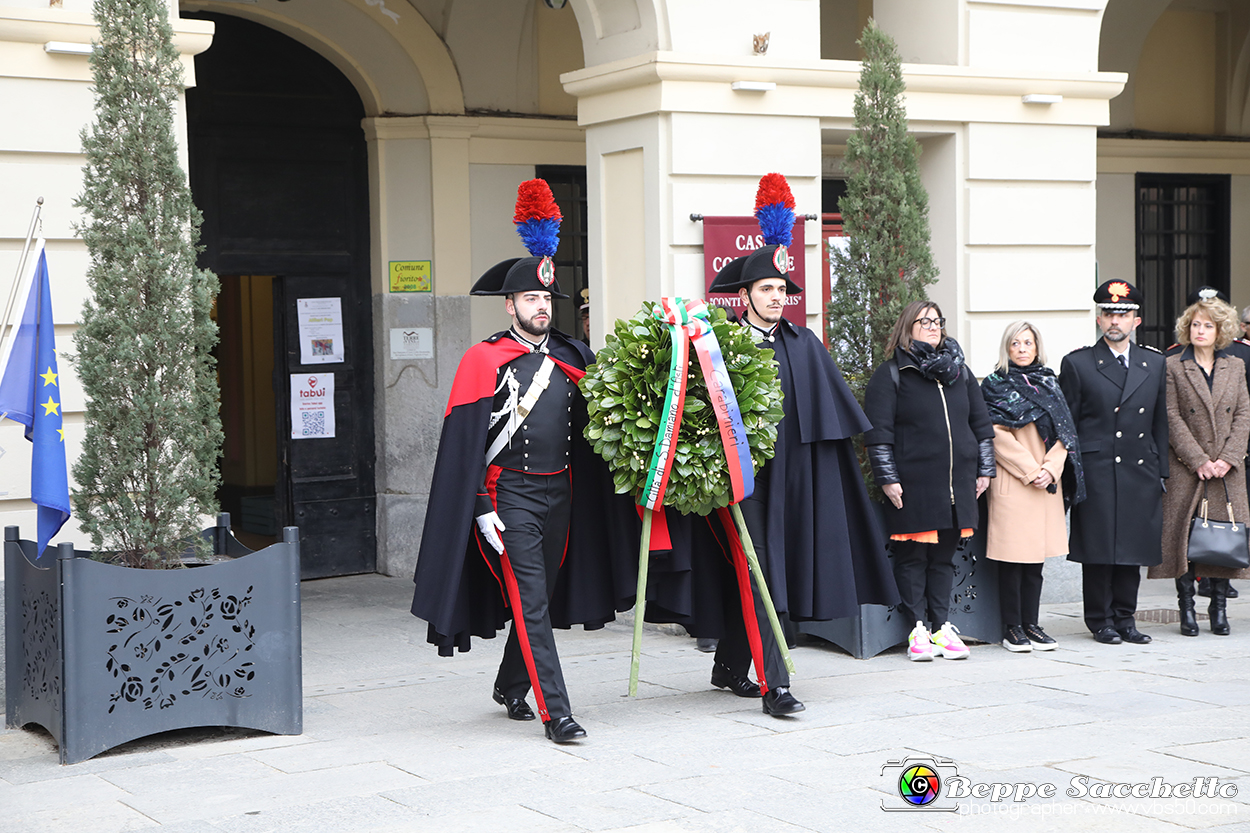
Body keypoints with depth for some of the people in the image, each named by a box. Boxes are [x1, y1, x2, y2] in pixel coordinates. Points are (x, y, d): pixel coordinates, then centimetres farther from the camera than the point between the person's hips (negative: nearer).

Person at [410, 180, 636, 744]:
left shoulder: (571, 358, 10)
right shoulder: (483, 360, -5)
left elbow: (591, 427, 16)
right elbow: (464, 442, -8)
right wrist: (482, 508, -13)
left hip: (561, 493, 6)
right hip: (510, 493, -6)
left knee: (544, 596, 13)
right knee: (529, 602, -10)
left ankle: (510, 687, 32)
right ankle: (555, 712, -11)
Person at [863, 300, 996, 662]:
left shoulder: (959, 371, 17)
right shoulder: (890, 375, 1)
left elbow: (981, 423, 20)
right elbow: (878, 431, -4)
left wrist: (984, 469, 14)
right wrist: (887, 478, -11)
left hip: (957, 485, 4)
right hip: (913, 485, -4)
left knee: (945, 556, 8)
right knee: (913, 557, -1)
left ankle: (942, 626, 13)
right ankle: (918, 628, 5)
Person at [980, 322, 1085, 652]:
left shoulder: (1049, 383, 15)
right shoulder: (995, 385, 1)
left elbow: (1063, 432, 9)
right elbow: (998, 436, -7)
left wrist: (1050, 469, -6)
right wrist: (1030, 470, -12)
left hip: (1046, 481, 4)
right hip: (1011, 482, -4)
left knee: (1037, 556, 6)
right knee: (1012, 557, -4)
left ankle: (1031, 624, 12)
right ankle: (1012, 629, 2)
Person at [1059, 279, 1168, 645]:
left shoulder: (1155, 364, 12)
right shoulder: (1077, 364, 2)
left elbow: (1160, 422, 15)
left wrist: (1162, 471, 10)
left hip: (1140, 473, 3)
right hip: (1096, 473, -3)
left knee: (1134, 547, 6)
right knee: (1098, 548, -2)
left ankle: (1125, 618, 16)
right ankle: (1101, 619, 9)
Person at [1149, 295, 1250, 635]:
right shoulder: (1173, 367, 0)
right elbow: (1172, 418, -6)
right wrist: (1199, 461, -13)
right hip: (1185, 467, -3)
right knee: (1185, 534, -2)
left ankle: (1219, 608, 12)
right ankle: (1187, 609, 7)